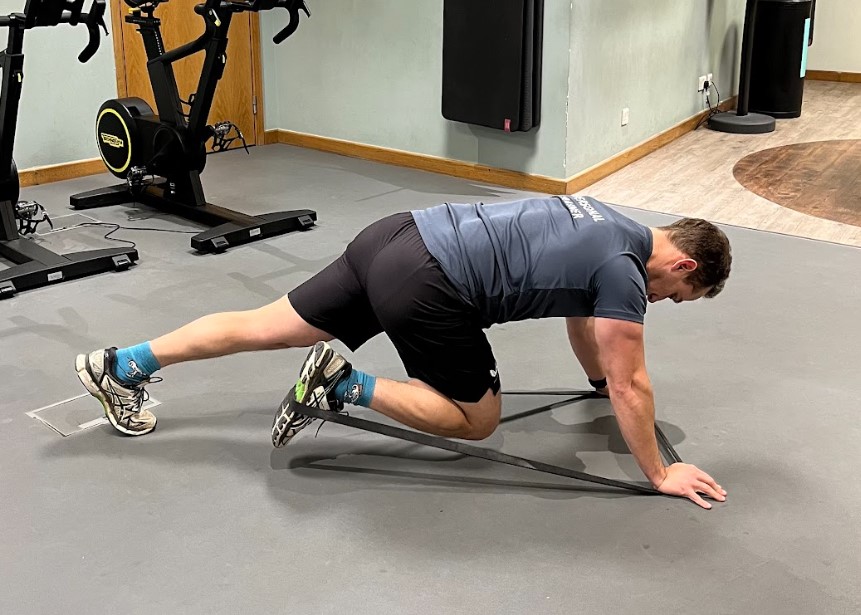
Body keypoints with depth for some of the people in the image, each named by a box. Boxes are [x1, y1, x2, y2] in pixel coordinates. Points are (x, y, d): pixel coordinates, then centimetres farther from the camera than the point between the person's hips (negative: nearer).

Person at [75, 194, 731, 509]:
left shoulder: (605, 226, 22)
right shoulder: (623, 270, -5)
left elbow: (578, 304, 39)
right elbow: (631, 387, -2)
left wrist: (601, 378, 50)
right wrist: (659, 473, 9)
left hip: (398, 237, 9)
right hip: (425, 284, -9)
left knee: (271, 327, 14)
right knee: (477, 419, 7)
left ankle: (121, 365, 18)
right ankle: (344, 386, -4)